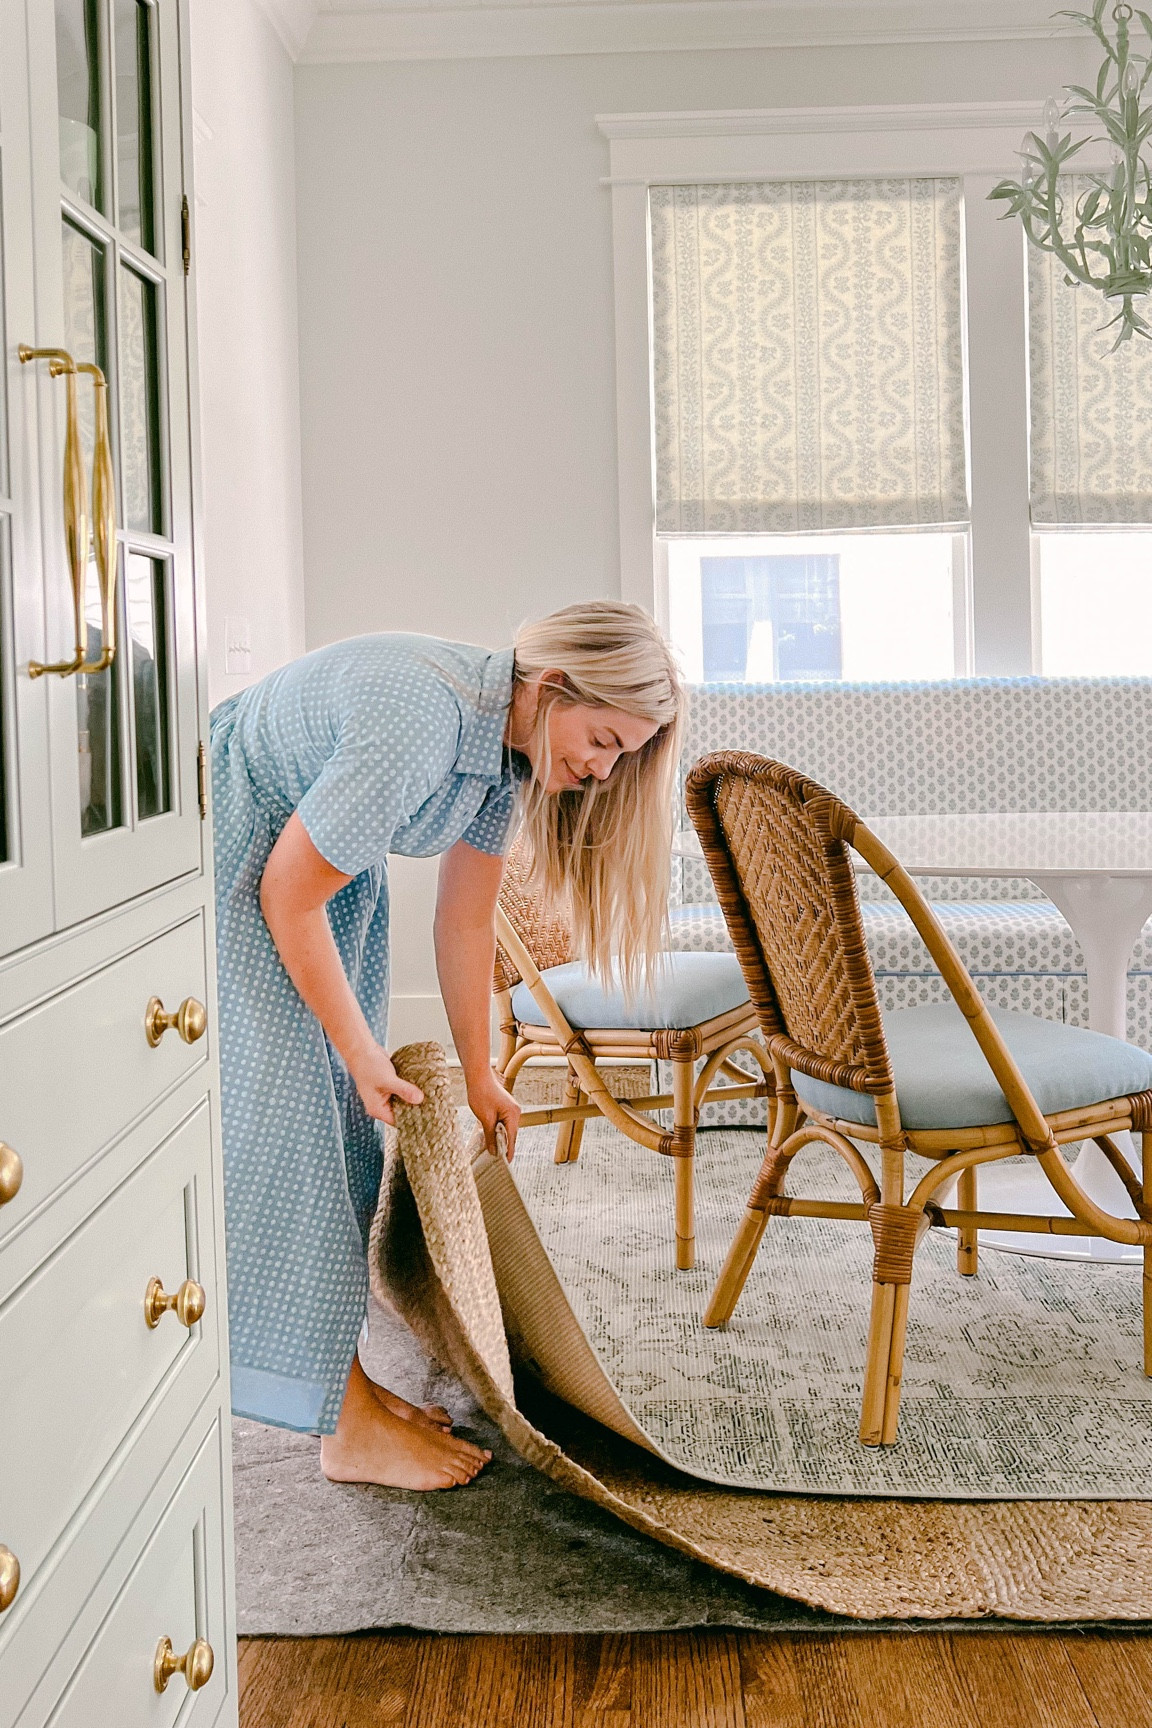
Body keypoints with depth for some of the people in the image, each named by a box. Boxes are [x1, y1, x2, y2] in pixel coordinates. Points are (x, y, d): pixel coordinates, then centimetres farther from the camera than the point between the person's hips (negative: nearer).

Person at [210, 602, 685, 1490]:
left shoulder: (510, 741, -7)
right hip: (237, 853, -9)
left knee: (348, 1113, 7)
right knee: (292, 1109, -11)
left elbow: (466, 922, 4)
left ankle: (343, 1377, 16)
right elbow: (290, 896, -26)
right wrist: (363, 1053, -16)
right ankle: (347, 1427, -6)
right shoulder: (417, 724, -35)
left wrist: (479, 1074, 11)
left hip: (331, 859, 9)